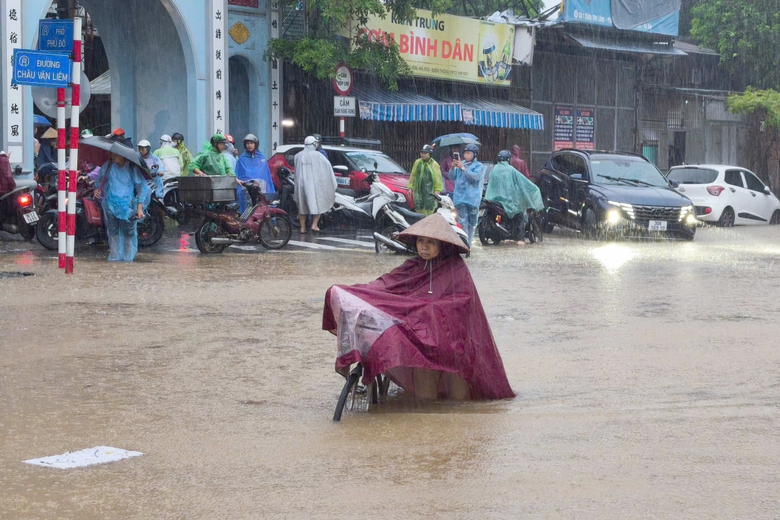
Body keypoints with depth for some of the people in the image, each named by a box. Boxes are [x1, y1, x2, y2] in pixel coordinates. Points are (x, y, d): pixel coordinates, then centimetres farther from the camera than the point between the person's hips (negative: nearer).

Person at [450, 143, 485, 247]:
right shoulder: (461, 163, 14)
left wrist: (463, 168, -20)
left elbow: (474, 176, -16)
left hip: (472, 198, -2)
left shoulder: (479, 166, 1)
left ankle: (469, 242, 14)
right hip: (460, 197, 2)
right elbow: (452, 177, 13)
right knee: (462, 221, -7)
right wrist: (453, 168, -6)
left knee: (472, 222, 5)